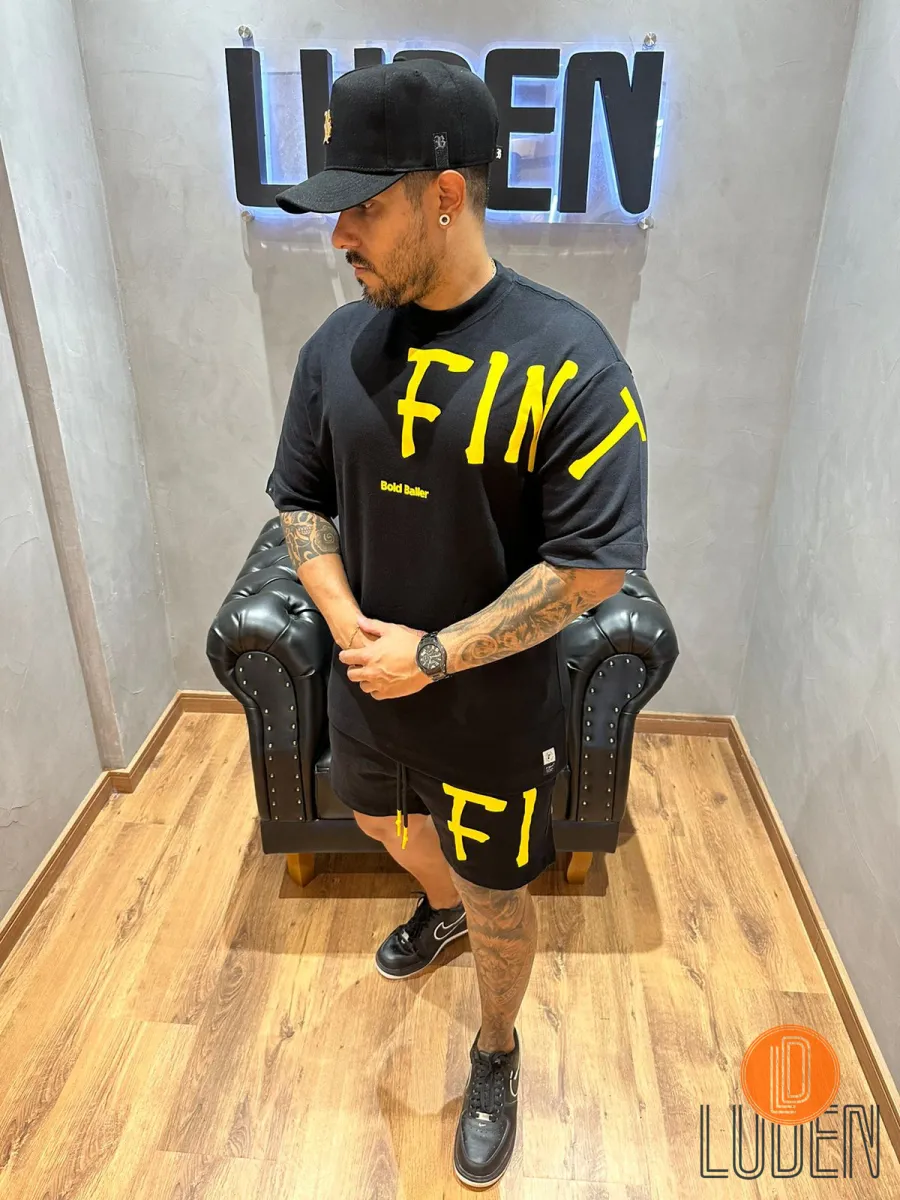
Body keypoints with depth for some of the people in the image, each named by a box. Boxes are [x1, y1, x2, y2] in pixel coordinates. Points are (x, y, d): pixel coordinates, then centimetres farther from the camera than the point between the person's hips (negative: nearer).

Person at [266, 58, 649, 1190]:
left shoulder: (567, 359, -20)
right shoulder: (337, 345, -4)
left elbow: (595, 563, -21)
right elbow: (299, 501, 5)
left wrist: (434, 654, -19)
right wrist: (350, 624, -11)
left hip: (494, 706, -5)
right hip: (366, 679, 6)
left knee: (498, 897, 15)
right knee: (386, 821, 30)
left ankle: (496, 1059, 46)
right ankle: (439, 907, 66)